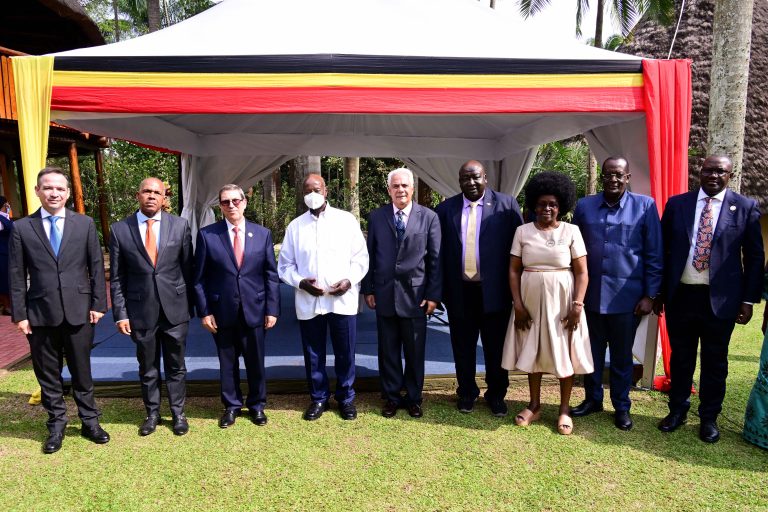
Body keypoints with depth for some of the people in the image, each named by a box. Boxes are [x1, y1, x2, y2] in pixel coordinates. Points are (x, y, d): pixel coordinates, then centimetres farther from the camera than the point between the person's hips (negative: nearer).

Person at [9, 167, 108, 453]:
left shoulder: (85, 224, 2)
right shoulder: (22, 227, 1)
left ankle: (90, 421, 25)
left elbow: (96, 267, 3)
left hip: (79, 311, 0)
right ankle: (56, 424, 27)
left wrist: (98, 305, -1)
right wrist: (19, 314, -2)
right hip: (41, 313, 0)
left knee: (82, 371, 10)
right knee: (47, 374, 11)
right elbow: (16, 275, 1)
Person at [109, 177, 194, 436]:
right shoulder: (120, 230, -1)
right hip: (141, 311, 0)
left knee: (176, 366, 12)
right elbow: (117, 277, 1)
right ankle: (152, 413, 32)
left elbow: (188, 269, 3)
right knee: (147, 368, 14)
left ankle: (178, 413, 28)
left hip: (175, 308, 0)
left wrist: (190, 306, 3)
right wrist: (120, 313, -2)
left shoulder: (180, 226, -1)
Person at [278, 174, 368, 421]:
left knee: (345, 353, 7)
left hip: (342, 299, -1)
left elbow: (360, 257, 2)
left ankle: (346, 398, 26)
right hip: (308, 301, 2)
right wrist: (301, 282, -10)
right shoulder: (295, 226, 6)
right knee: (313, 354, 11)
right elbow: (285, 265, 8)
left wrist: (350, 280, -13)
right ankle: (319, 398, 29)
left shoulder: (346, 220, 2)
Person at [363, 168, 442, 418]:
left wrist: (434, 295, -4)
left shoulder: (429, 217, 0)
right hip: (384, 294, 1)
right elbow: (370, 255, 6)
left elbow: (436, 259, -1)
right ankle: (391, 397, 26)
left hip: (415, 295, -1)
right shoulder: (376, 216, 4)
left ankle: (413, 398, 26)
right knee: (388, 351, 10)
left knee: (415, 352, 9)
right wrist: (368, 289, 2)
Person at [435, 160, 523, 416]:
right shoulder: (445, 209, 3)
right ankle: (466, 393, 32)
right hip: (460, 291, 2)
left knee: (496, 347, 11)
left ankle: (496, 395, 30)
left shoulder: (506, 204, -2)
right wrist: (441, 289, 0)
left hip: (495, 290, -1)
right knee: (463, 347, 14)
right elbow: (440, 251, 2)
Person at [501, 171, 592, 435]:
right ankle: (534, 405, 26)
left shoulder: (571, 231, -2)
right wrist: (518, 304, -5)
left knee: (565, 353, 5)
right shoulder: (523, 231, 2)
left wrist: (577, 305, -12)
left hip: (562, 301, -1)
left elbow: (582, 272, -3)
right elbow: (513, 270, 2)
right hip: (531, 301, 2)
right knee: (532, 352, 11)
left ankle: (564, 409, 21)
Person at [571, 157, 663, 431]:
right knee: (593, 351, 14)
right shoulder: (584, 206, 3)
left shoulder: (645, 206, -3)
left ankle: (621, 406, 28)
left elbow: (654, 254, -2)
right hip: (591, 294, 2)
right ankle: (592, 399, 31)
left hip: (627, 296, -2)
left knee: (622, 355, 12)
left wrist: (650, 295, -4)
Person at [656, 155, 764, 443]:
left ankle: (709, 418, 27)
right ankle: (678, 410, 30)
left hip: (720, 299, -1)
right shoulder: (676, 204, 3)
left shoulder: (745, 208, 0)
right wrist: (658, 292, 4)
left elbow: (754, 257, 2)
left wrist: (749, 299, -2)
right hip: (680, 295, 1)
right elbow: (663, 250, 6)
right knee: (680, 357, 14)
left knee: (714, 361, 11)